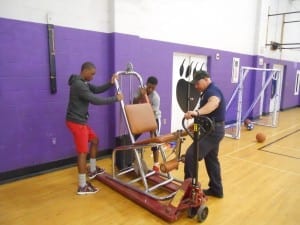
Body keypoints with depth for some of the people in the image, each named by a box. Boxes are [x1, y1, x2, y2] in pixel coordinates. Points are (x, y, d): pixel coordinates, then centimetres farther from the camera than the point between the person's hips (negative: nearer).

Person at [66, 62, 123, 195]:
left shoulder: (83, 83, 13)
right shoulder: (79, 85, -21)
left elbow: (97, 89, 14)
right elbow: (95, 100, -25)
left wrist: (110, 83, -3)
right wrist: (115, 99, -17)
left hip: (81, 121, 11)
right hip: (76, 122, -11)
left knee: (95, 140, 21)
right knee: (83, 151, -7)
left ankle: (92, 170, 34)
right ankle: (82, 186, 2)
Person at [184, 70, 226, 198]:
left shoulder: (213, 91, -16)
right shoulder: (207, 92, 18)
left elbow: (214, 102, -42)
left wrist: (196, 112, -58)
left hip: (213, 130, -11)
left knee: (191, 155, -16)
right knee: (211, 159, 17)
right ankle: (216, 189, 28)